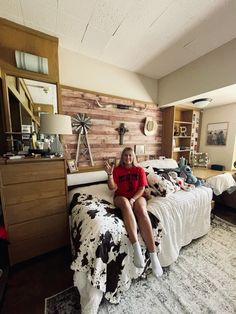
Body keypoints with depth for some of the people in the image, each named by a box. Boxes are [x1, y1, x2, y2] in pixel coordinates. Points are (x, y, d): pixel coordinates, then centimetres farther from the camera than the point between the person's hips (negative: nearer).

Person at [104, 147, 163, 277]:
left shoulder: (139, 170, 10)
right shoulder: (117, 170, 9)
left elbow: (142, 188, 1)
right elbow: (112, 188, -3)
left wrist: (133, 199, -18)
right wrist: (110, 174, -20)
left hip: (137, 197, 1)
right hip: (121, 198, 0)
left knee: (142, 211, -34)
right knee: (125, 203, -38)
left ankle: (153, 255, -32)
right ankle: (136, 246, -40)